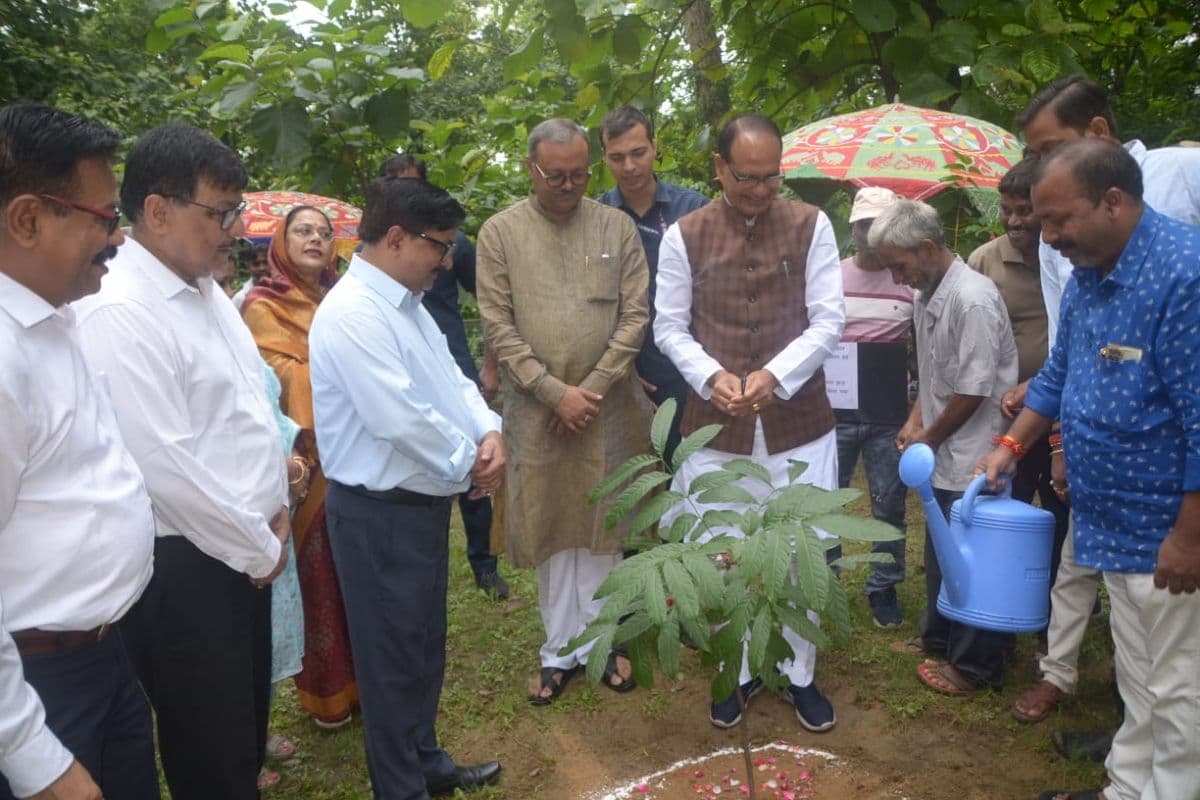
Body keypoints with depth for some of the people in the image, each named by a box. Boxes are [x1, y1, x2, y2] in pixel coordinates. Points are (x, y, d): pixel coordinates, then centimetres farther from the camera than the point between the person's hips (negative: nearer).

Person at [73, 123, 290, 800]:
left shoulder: (206, 291, 8)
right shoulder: (120, 313, -21)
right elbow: (166, 465, -23)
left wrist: (275, 509, 7)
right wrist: (259, 548, -12)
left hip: (244, 548, 8)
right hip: (184, 565, -8)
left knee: (247, 723, 23)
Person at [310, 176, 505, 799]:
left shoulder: (406, 304, 9)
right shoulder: (352, 313, -23)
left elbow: (450, 378, 12)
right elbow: (401, 419, -29)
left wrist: (488, 431, -6)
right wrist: (469, 463, -15)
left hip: (423, 500, 10)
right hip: (381, 512, -10)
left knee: (426, 645, 23)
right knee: (394, 657, 7)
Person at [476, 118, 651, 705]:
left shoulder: (616, 227, 2)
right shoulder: (499, 233, -1)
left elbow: (635, 315, 0)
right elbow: (498, 327, -5)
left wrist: (593, 388, -8)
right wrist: (555, 391, -11)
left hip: (607, 407, 1)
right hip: (537, 410, 0)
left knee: (602, 526, 10)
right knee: (552, 527, 9)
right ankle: (561, 649, 23)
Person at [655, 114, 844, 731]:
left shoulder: (811, 226, -1)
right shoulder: (684, 236, 0)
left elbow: (829, 320, -3)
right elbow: (670, 327, 3)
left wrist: (773, 375, -17)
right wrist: (712, 377, -14)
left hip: (798, 422, 0)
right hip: (715, 424, 1)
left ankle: (799, 675, 31)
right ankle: (736, 673, 32)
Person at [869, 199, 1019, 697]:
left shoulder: (972, 299, -21)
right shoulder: (926, 295, 6)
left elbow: (974, 389, -20)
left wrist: (929, 438, -9)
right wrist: (916, 421, 3)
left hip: (974, 459, -9)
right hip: (944, 457, 9)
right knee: (940, 556, 20)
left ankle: (974, 667, 21)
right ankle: (939, 643, 38)